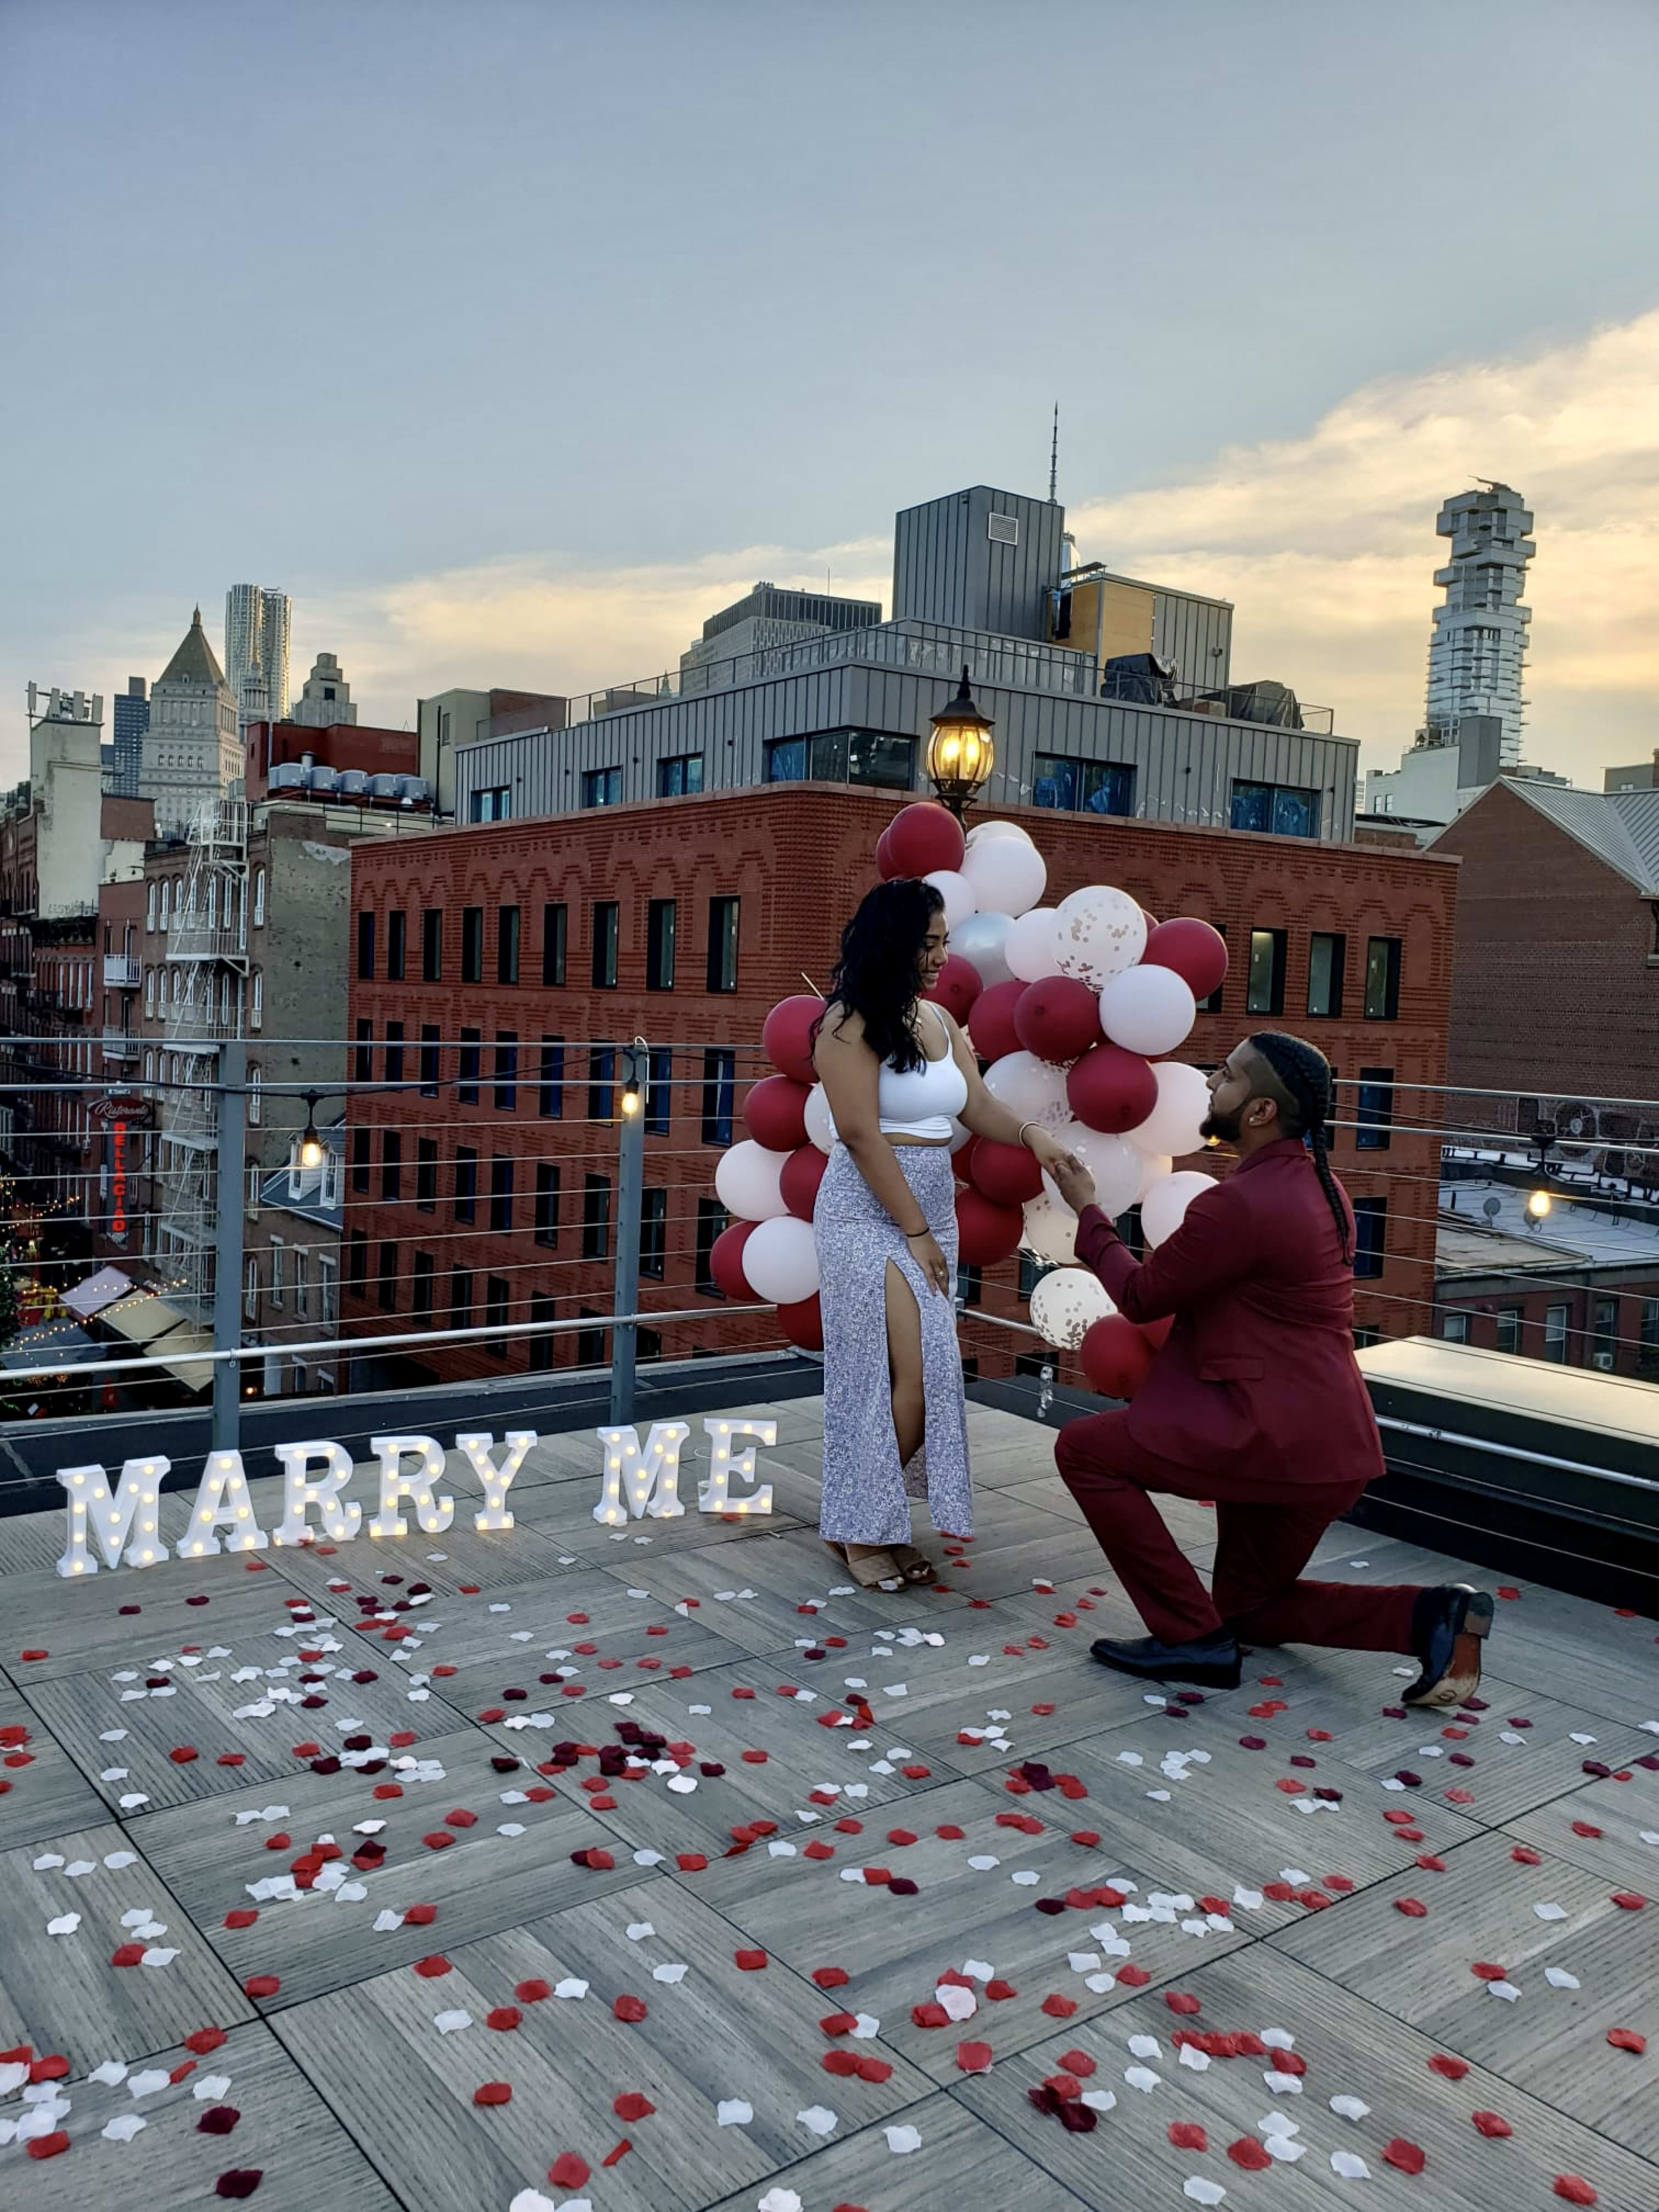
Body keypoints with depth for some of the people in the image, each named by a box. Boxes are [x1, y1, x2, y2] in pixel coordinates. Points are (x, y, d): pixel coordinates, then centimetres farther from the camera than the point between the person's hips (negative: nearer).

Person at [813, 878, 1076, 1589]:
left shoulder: (939, 1021, 11)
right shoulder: (851, 1023, -11)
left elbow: (977, 1107, 11)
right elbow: (859, 1133, -16)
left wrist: (1031, 1135, -11)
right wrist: (915, 1230, -14)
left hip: (933, 1213, 8)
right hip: (868, 1216, -7)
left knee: (928, 1377, 7)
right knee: (912, 1376, -11)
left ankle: (867, 1522, 20)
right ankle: (861, 1531, 7)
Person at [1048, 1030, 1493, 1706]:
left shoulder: (1241, 1203, -21)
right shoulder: (1318, 1186, 11)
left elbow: (1139, 1296, -8)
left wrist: (1087, 1209, 5)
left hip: (1278, 1440, -10)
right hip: (1331, 1444, 10)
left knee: (1083, 1449, -3)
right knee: (1249, 1609, 24)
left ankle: (1191, 1633, -1)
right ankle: (1429, 1615, 8)